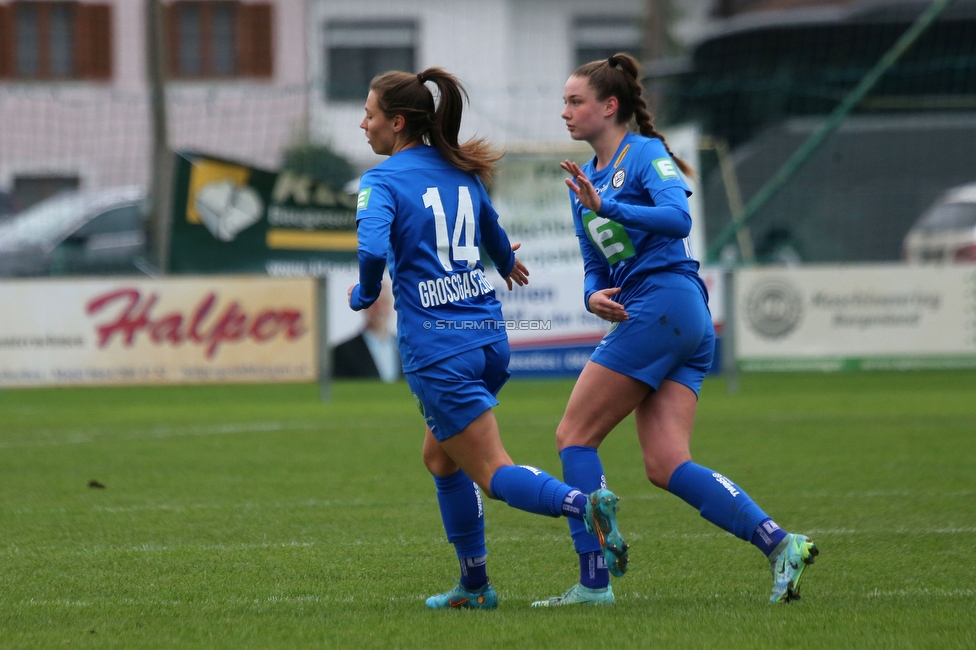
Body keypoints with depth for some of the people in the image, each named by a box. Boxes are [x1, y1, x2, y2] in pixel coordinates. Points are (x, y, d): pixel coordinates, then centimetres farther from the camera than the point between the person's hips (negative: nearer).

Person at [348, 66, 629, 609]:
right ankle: (475, 585, 23)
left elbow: (373, 250, -26)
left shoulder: (382, 182, -9)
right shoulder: (460, 171, 12)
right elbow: (494, 235, 29)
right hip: (489, 339, 7)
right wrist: (507, 264, 52)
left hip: (438, 350, -7)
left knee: (493, 473, -4)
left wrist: (364, 295, -4)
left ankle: (583, 504, -31)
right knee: (441, 458, 23)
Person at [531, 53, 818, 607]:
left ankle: (593, 583, -6)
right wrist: (595, 295, 1)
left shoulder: (645, 154, -3)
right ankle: (780, 544, -9)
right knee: (667, 466, -3)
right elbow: (596, 265, 23)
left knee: (575, 435, -6)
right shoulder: (584, 177, 23)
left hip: (663, 302, -9)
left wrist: (606, 207, -29)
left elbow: (679, 218, -20)